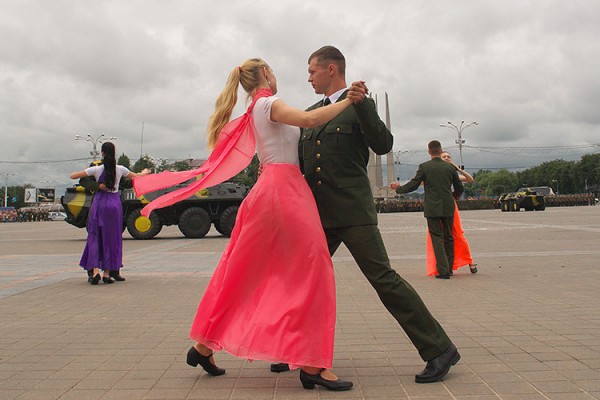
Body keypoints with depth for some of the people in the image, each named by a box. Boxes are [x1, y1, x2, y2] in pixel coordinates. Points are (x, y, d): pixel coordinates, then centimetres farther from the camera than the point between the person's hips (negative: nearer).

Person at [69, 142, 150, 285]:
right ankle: (107, 273, 9)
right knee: (112, 238, 8)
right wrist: (144, 172, 41)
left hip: (99, 203, -1)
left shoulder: (96, 169, -4)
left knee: (94, 236, 6)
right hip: (114, 203, 1)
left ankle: (95, 270, -8)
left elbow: (72, 176, 0)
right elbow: (136, 176, 19)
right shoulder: (120, 169, 1)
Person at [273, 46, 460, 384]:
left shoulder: (359, 104, 1)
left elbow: (383, 145, -12)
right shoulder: (312, 113, 19)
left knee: (383, 278, -10)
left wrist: (361, 103, -20)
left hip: (352, 210, -7)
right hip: (320, 214, 7)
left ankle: (439, 350, 0)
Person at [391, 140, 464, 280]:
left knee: (437, 238, 0)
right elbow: (460, 188, 11)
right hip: (448, 208, 3)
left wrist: (398, 188, 12)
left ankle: (443, 270, -5)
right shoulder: (450, 167, 4)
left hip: (432, 208, -3)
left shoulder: (424, 167, -5)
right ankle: (449, 267, 22)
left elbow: (412, 185, -5)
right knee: (448, 237, 15)